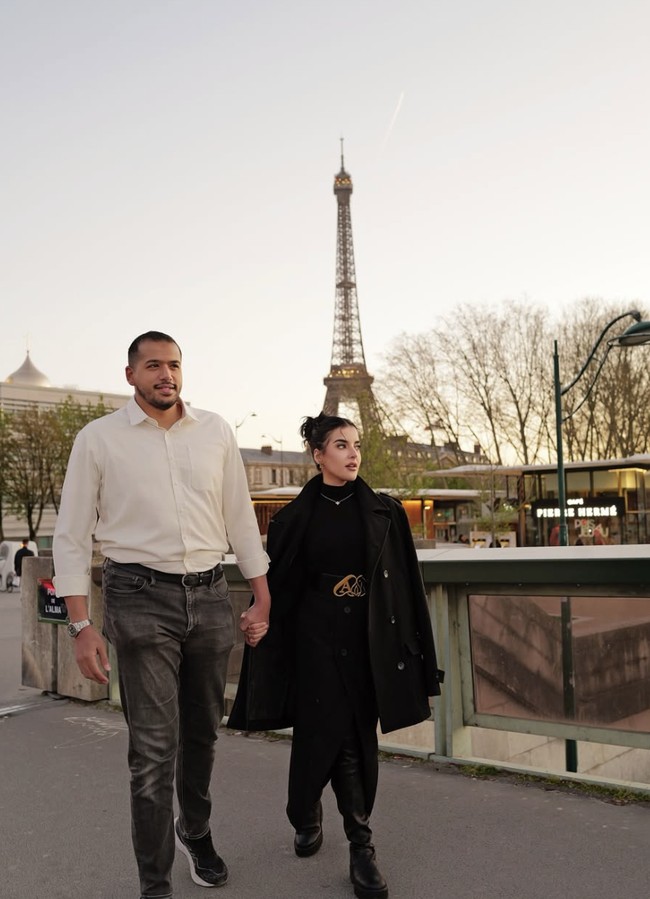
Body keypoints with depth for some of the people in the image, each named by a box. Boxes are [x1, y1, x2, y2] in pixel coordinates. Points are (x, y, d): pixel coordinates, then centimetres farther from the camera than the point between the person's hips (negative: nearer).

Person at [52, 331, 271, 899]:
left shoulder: (216, 432, 5)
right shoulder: (99, 439, -2)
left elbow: (240, 518, 10)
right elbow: (72, 535, -1)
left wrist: (263, 598, 9)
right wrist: (81, 625, -7)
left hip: (210, 596, 3)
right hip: (141, 598, -3)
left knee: (203, 732, 17)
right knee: (154, 746, -3)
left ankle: (195, 831, 44)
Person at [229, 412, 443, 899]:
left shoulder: (384, 512, 3)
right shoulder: (296, 517, 0)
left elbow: (404, 582, 3)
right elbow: (279, 589, 2)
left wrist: (412, 647, 1)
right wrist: (272, 645, -1)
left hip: (368, 639, 2)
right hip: (316, 638, -2)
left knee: (360, 736, 5)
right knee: (330, 734, -1)